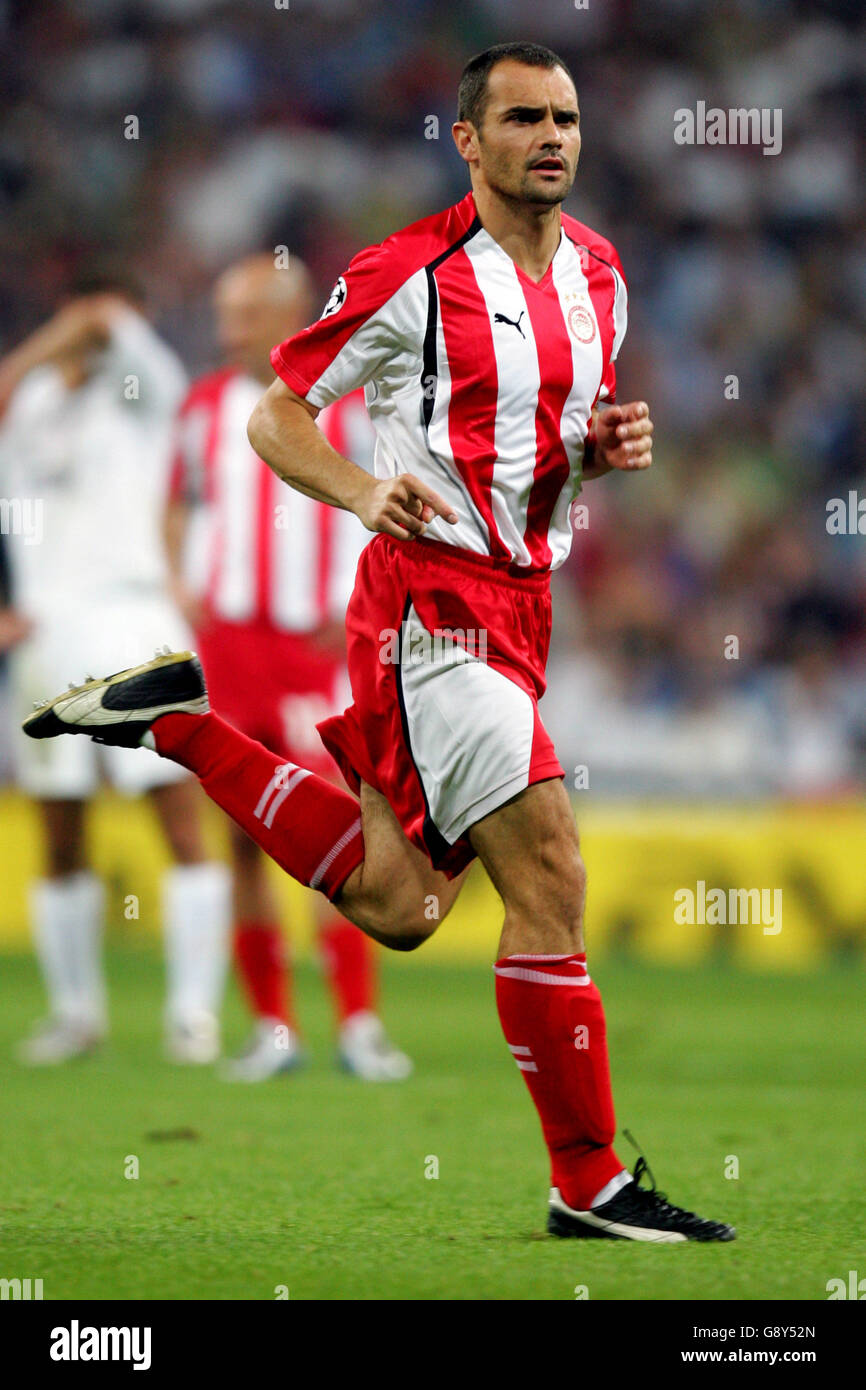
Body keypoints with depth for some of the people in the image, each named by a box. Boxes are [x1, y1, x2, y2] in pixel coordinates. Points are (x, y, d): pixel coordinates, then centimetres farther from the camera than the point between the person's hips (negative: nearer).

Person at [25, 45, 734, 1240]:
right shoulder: (410, 276, -10)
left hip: (520, 598, 8)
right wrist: (364, 491, -21)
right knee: (550, 873, -14)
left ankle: (185, 725, 25)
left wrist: (613, 443, 2)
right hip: (430, 593, -8)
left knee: (397, 906, 11)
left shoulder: (598, 271, 10)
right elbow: (275, 413, -3)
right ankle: (590, 1182, -7)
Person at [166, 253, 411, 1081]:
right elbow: (182, 506, 21)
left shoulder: (346, 405, -1)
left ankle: (358, 1024, -8)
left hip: (314, 644, -3)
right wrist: (179, 585, 4)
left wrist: (355, 608, -8)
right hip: (224, 641, 3)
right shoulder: (206, 407, 9)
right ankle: (272, 1027, 10)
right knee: (244, 839, 3)